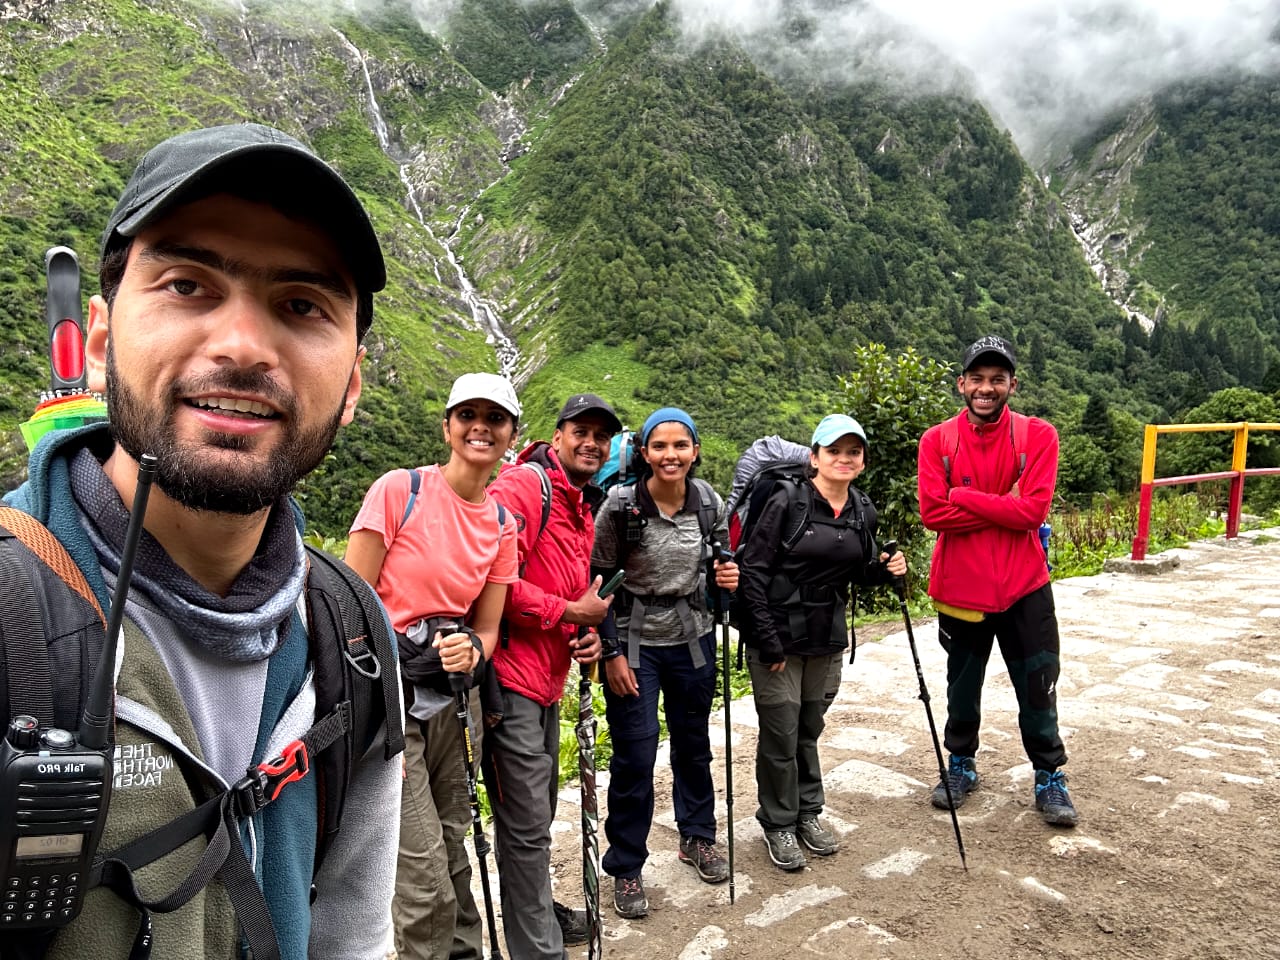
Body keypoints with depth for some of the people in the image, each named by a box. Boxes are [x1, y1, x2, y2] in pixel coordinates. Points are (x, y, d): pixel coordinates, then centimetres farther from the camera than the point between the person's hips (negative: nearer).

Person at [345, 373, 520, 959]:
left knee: (452, 844, 16)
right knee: (423, 866, -2)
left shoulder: (502, 525, 5)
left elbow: (487, 627, 10)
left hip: (454, 694, 5)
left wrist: (471, 650, -14)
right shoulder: (399, 490, -11)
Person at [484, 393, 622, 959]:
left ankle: (535, 907, 44)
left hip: (549, 681, 10)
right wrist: (571, 612, -15)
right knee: (527, 825, -1)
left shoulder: (585, 509, 16)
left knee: (540, 809, 24)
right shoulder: (520, 486, -15)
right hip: (511, 678, -9)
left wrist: (589, 634, 5)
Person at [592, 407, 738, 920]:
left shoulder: (710, 504, -3)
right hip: (634, 643, -4)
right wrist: (611, 653, -11)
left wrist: (726, 580, -12)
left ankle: (697, 837, 41)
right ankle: (625, 868, 18)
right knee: (634, 756, -1)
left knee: (693, 742, 18)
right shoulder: (621, 505, -15)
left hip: (693, 640, 4)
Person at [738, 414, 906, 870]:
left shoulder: (863, 512, 3)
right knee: (780, 735, 5)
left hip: (828, 642, 5)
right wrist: (768, 641, -16)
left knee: (809, 729, 17)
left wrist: (885, 568, -5)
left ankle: (808, 812, 38)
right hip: (778, 639, -5)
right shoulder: (787, 501, -15)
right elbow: (753, 570, -15)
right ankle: (778, 824, 25)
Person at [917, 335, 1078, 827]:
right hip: (960, 587, 1)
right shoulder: (937, 441, -4)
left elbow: (1032, 510, -17)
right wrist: (1003, 507, -17)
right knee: (962, 686, 17)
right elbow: (932, 513, -14)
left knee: (1038, 688, 10)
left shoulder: (1038, 436, -6)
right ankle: (961, 766, 36)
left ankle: (1050, 777, 29)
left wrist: (962, 497, -17)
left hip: (1024, 587, 0)